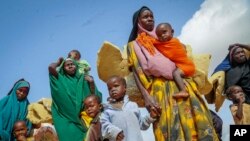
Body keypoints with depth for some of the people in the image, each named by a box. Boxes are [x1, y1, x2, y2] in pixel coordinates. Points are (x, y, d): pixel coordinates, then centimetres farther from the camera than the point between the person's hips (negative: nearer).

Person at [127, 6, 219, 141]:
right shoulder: (134, 45, 15)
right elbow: (136, 72, 1)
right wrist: (146, 97, -14)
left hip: (180, 82, 4)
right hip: (160, 87, -4)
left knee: (197, 116, -16)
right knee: (172, 125, -18)